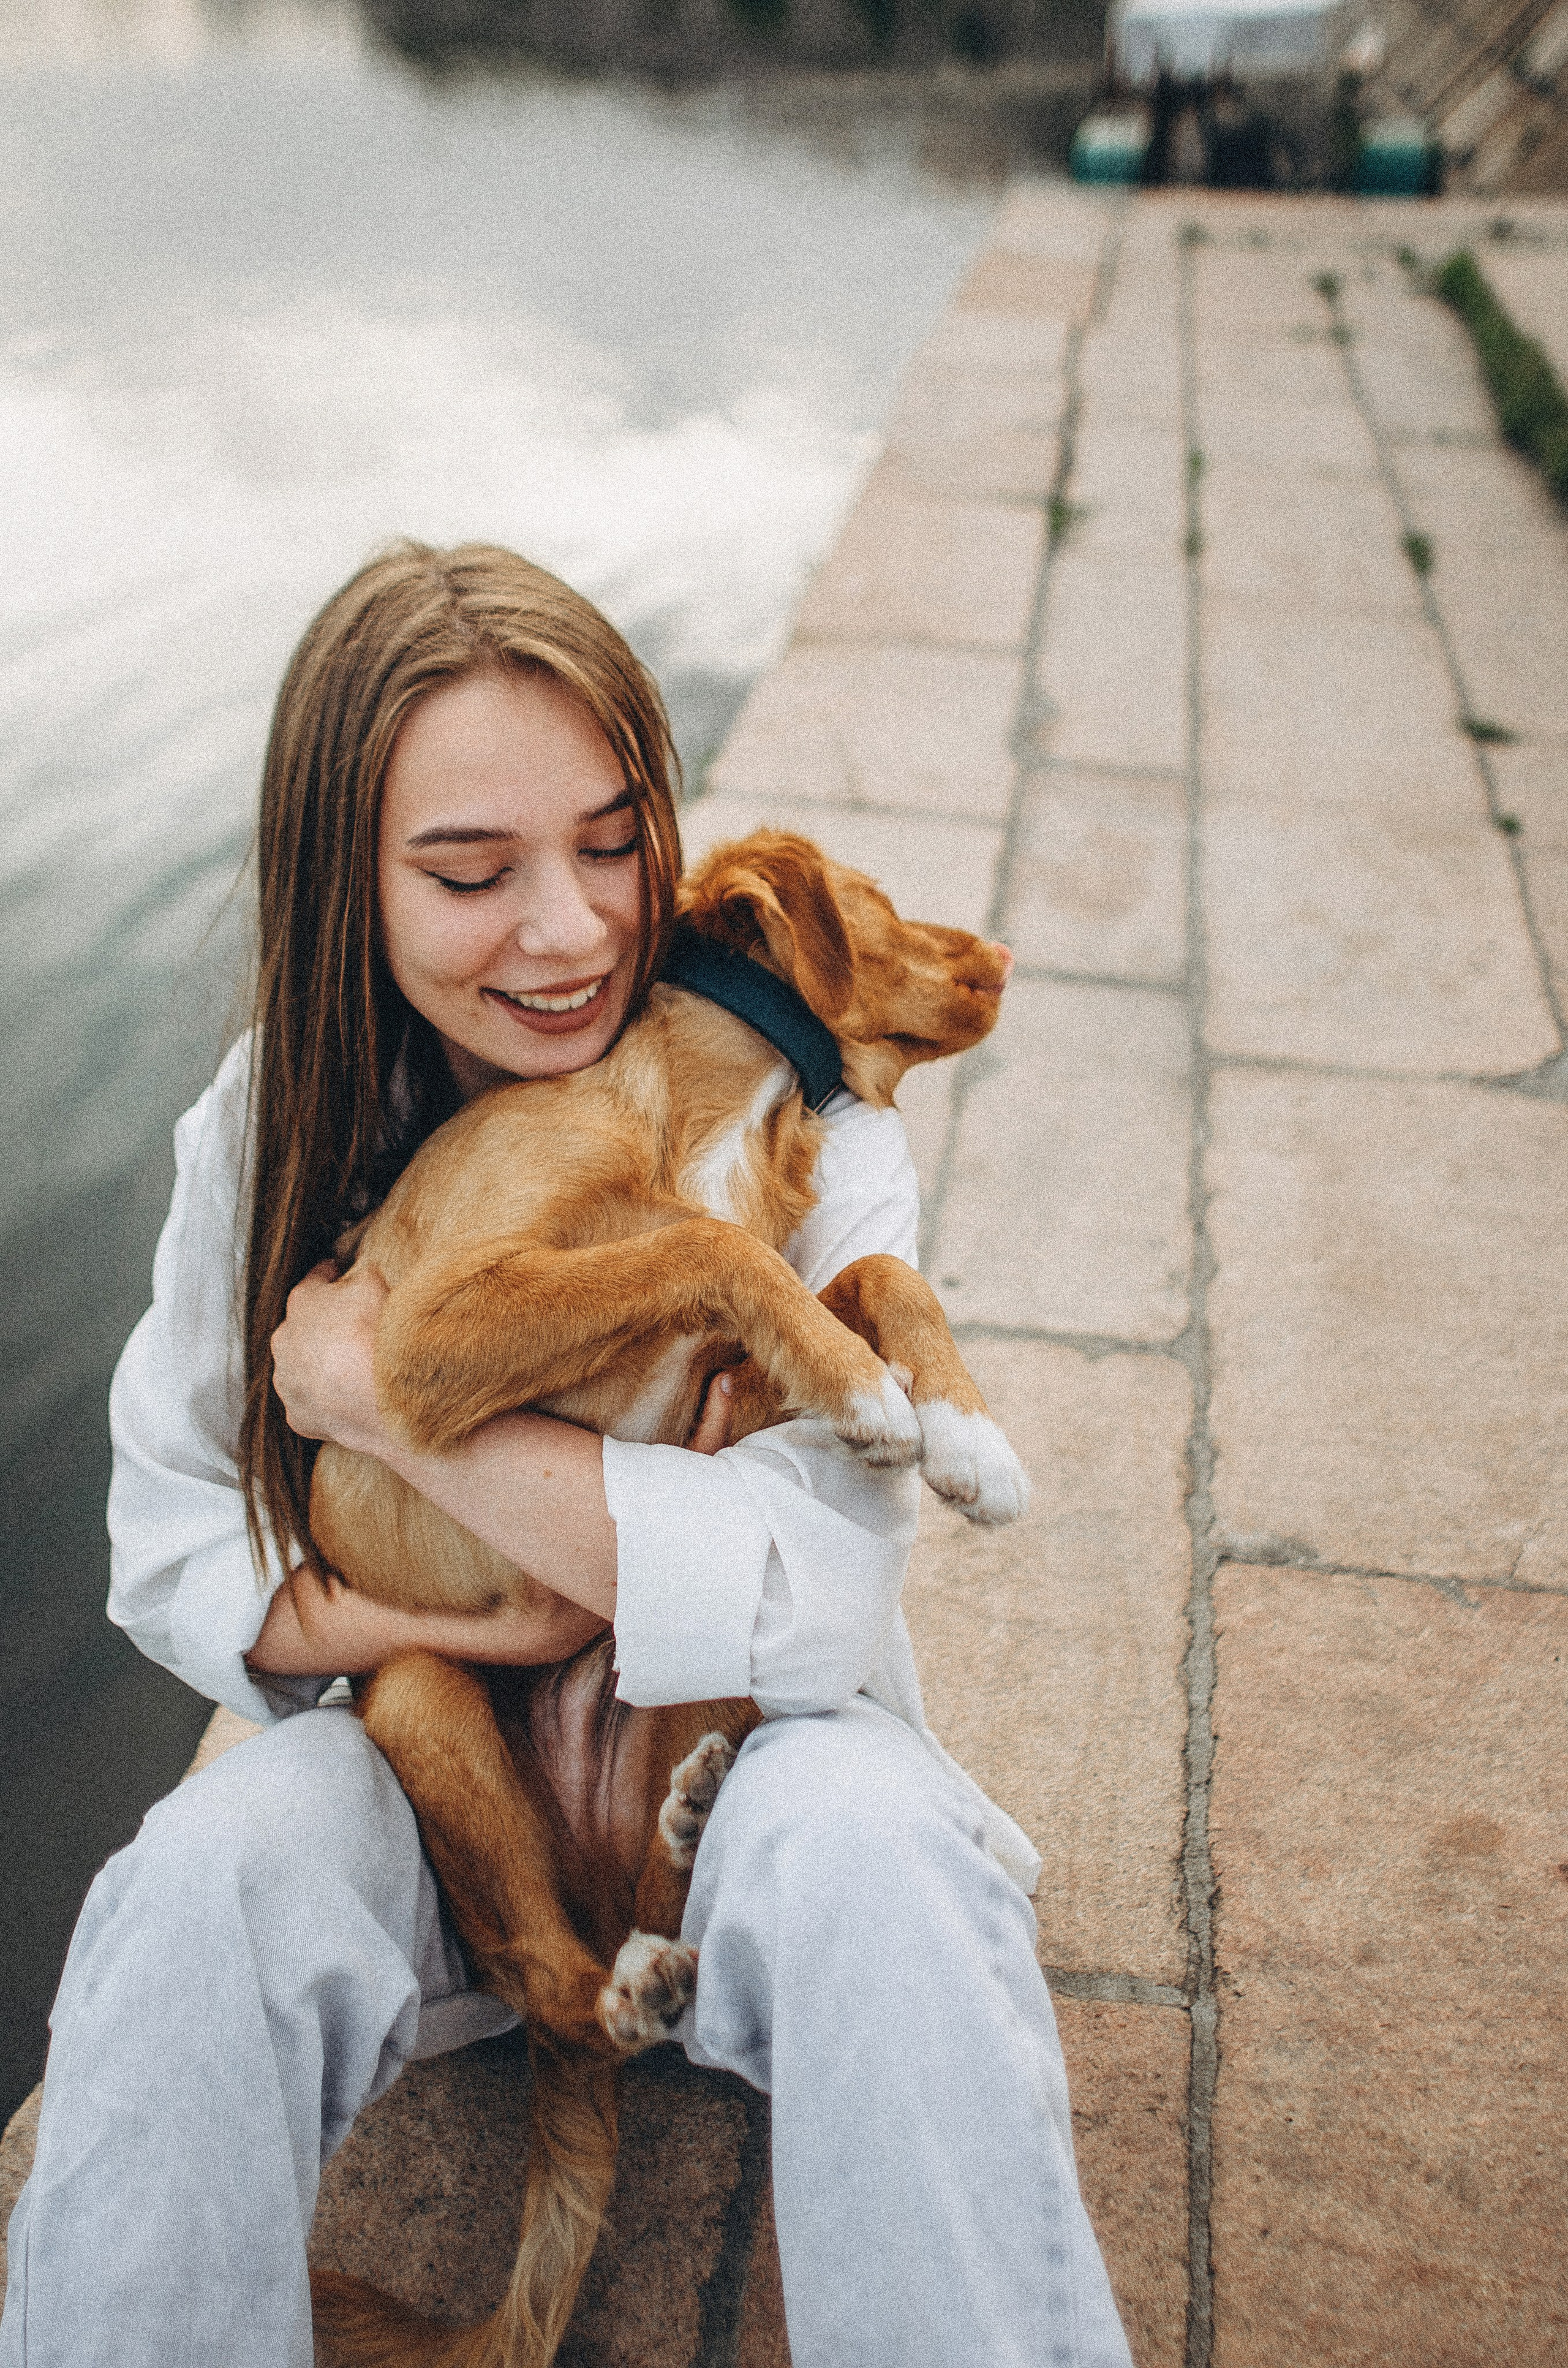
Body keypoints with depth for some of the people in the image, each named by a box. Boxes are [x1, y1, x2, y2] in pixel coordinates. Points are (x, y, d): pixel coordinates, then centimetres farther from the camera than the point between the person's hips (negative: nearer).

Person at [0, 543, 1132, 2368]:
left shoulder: (794, 1112, -14)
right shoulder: (271, 1132, -6)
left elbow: (813, 1587, -24)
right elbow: (169, 1552, -1)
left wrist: (385, 1389, -24)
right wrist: (433, 1623, -21)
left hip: (746, 1746, -1)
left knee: (867, 1842, -34)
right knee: (207, 1873, -30)